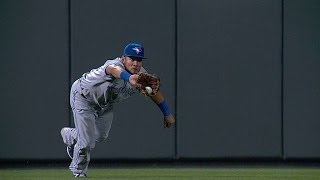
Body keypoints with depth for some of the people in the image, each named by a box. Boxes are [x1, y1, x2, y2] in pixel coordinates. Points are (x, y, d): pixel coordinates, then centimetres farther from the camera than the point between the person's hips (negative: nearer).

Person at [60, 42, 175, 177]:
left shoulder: (142, 75, -19)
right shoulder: (116, 64, -40)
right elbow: (113, 69, -66)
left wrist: (167, 114, 2)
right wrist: (129, 78, -88)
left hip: (106, 104, 7)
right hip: (83, 96, -7)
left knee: (101, 136, 19)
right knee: (87, 141, -7)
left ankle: (69, 135, 50)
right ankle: (78, 171, 25)